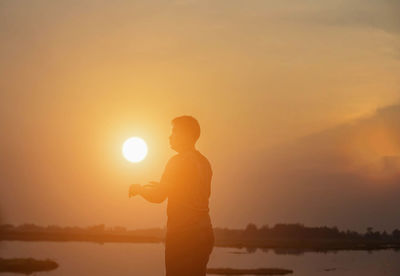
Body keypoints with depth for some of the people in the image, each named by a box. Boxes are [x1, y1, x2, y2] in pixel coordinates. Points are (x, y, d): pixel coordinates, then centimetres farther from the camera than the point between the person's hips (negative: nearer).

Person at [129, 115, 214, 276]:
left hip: (183, 235, -9)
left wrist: (138, 188, 7)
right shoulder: (204, 162, 14)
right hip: (204, 233, 9)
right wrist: (163, 187, 30)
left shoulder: (179, 161, -11)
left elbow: (157, 197, -12)